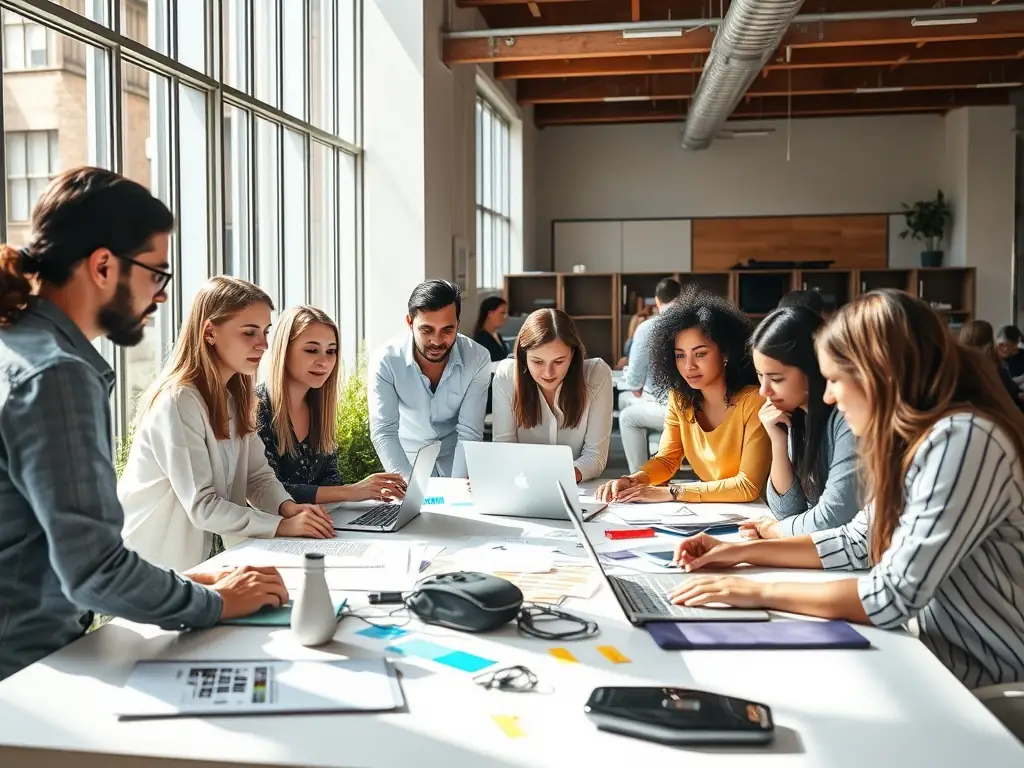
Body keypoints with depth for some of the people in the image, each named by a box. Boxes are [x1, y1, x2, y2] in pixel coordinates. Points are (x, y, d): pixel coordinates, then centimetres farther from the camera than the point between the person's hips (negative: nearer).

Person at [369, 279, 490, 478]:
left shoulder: (477, 359, -16)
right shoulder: (386, 360, -17)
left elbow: (469, 433, -15)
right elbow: (383, 432, -20)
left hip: (456, 463, 0)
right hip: (408, 463, 0)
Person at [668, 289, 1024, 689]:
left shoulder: (962, 441, -26)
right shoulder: (914, 437, 4)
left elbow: (895, 596, -28)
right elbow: (859, 540, 13)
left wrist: (760, 592, -20)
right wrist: (742, 552, 6)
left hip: (989, 681, -7)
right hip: (944, 651, 7)